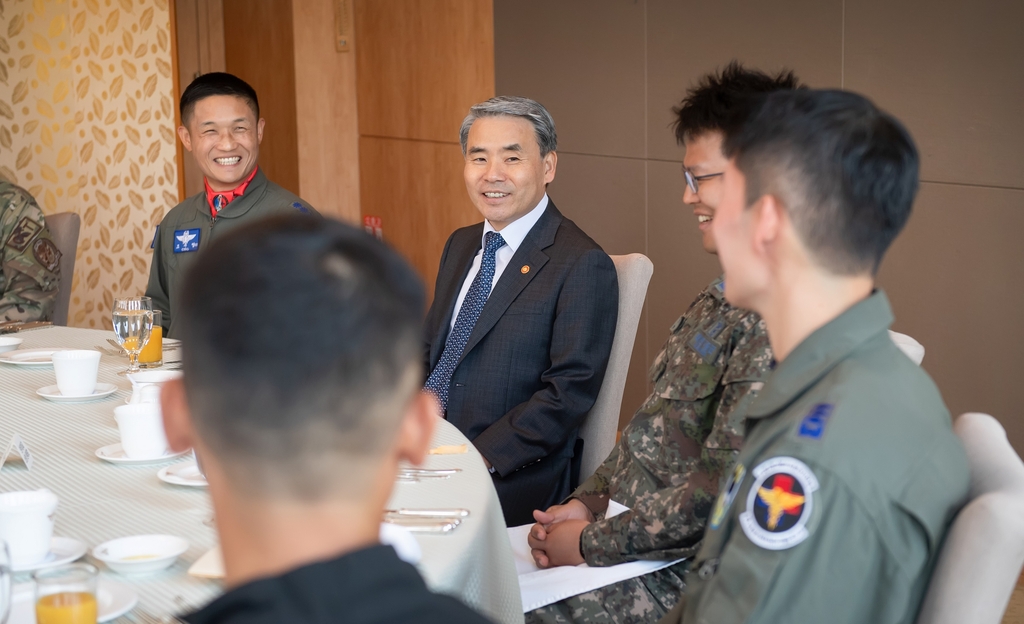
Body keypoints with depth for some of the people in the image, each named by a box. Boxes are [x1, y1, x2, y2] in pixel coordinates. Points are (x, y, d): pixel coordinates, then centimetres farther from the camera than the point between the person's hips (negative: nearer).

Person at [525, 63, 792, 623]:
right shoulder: (722, 301, 11)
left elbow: (721, 488, -24)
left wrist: (593, 543, -15)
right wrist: (589, 498, 3)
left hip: (681, 574, -9)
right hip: (625, 527, 9)